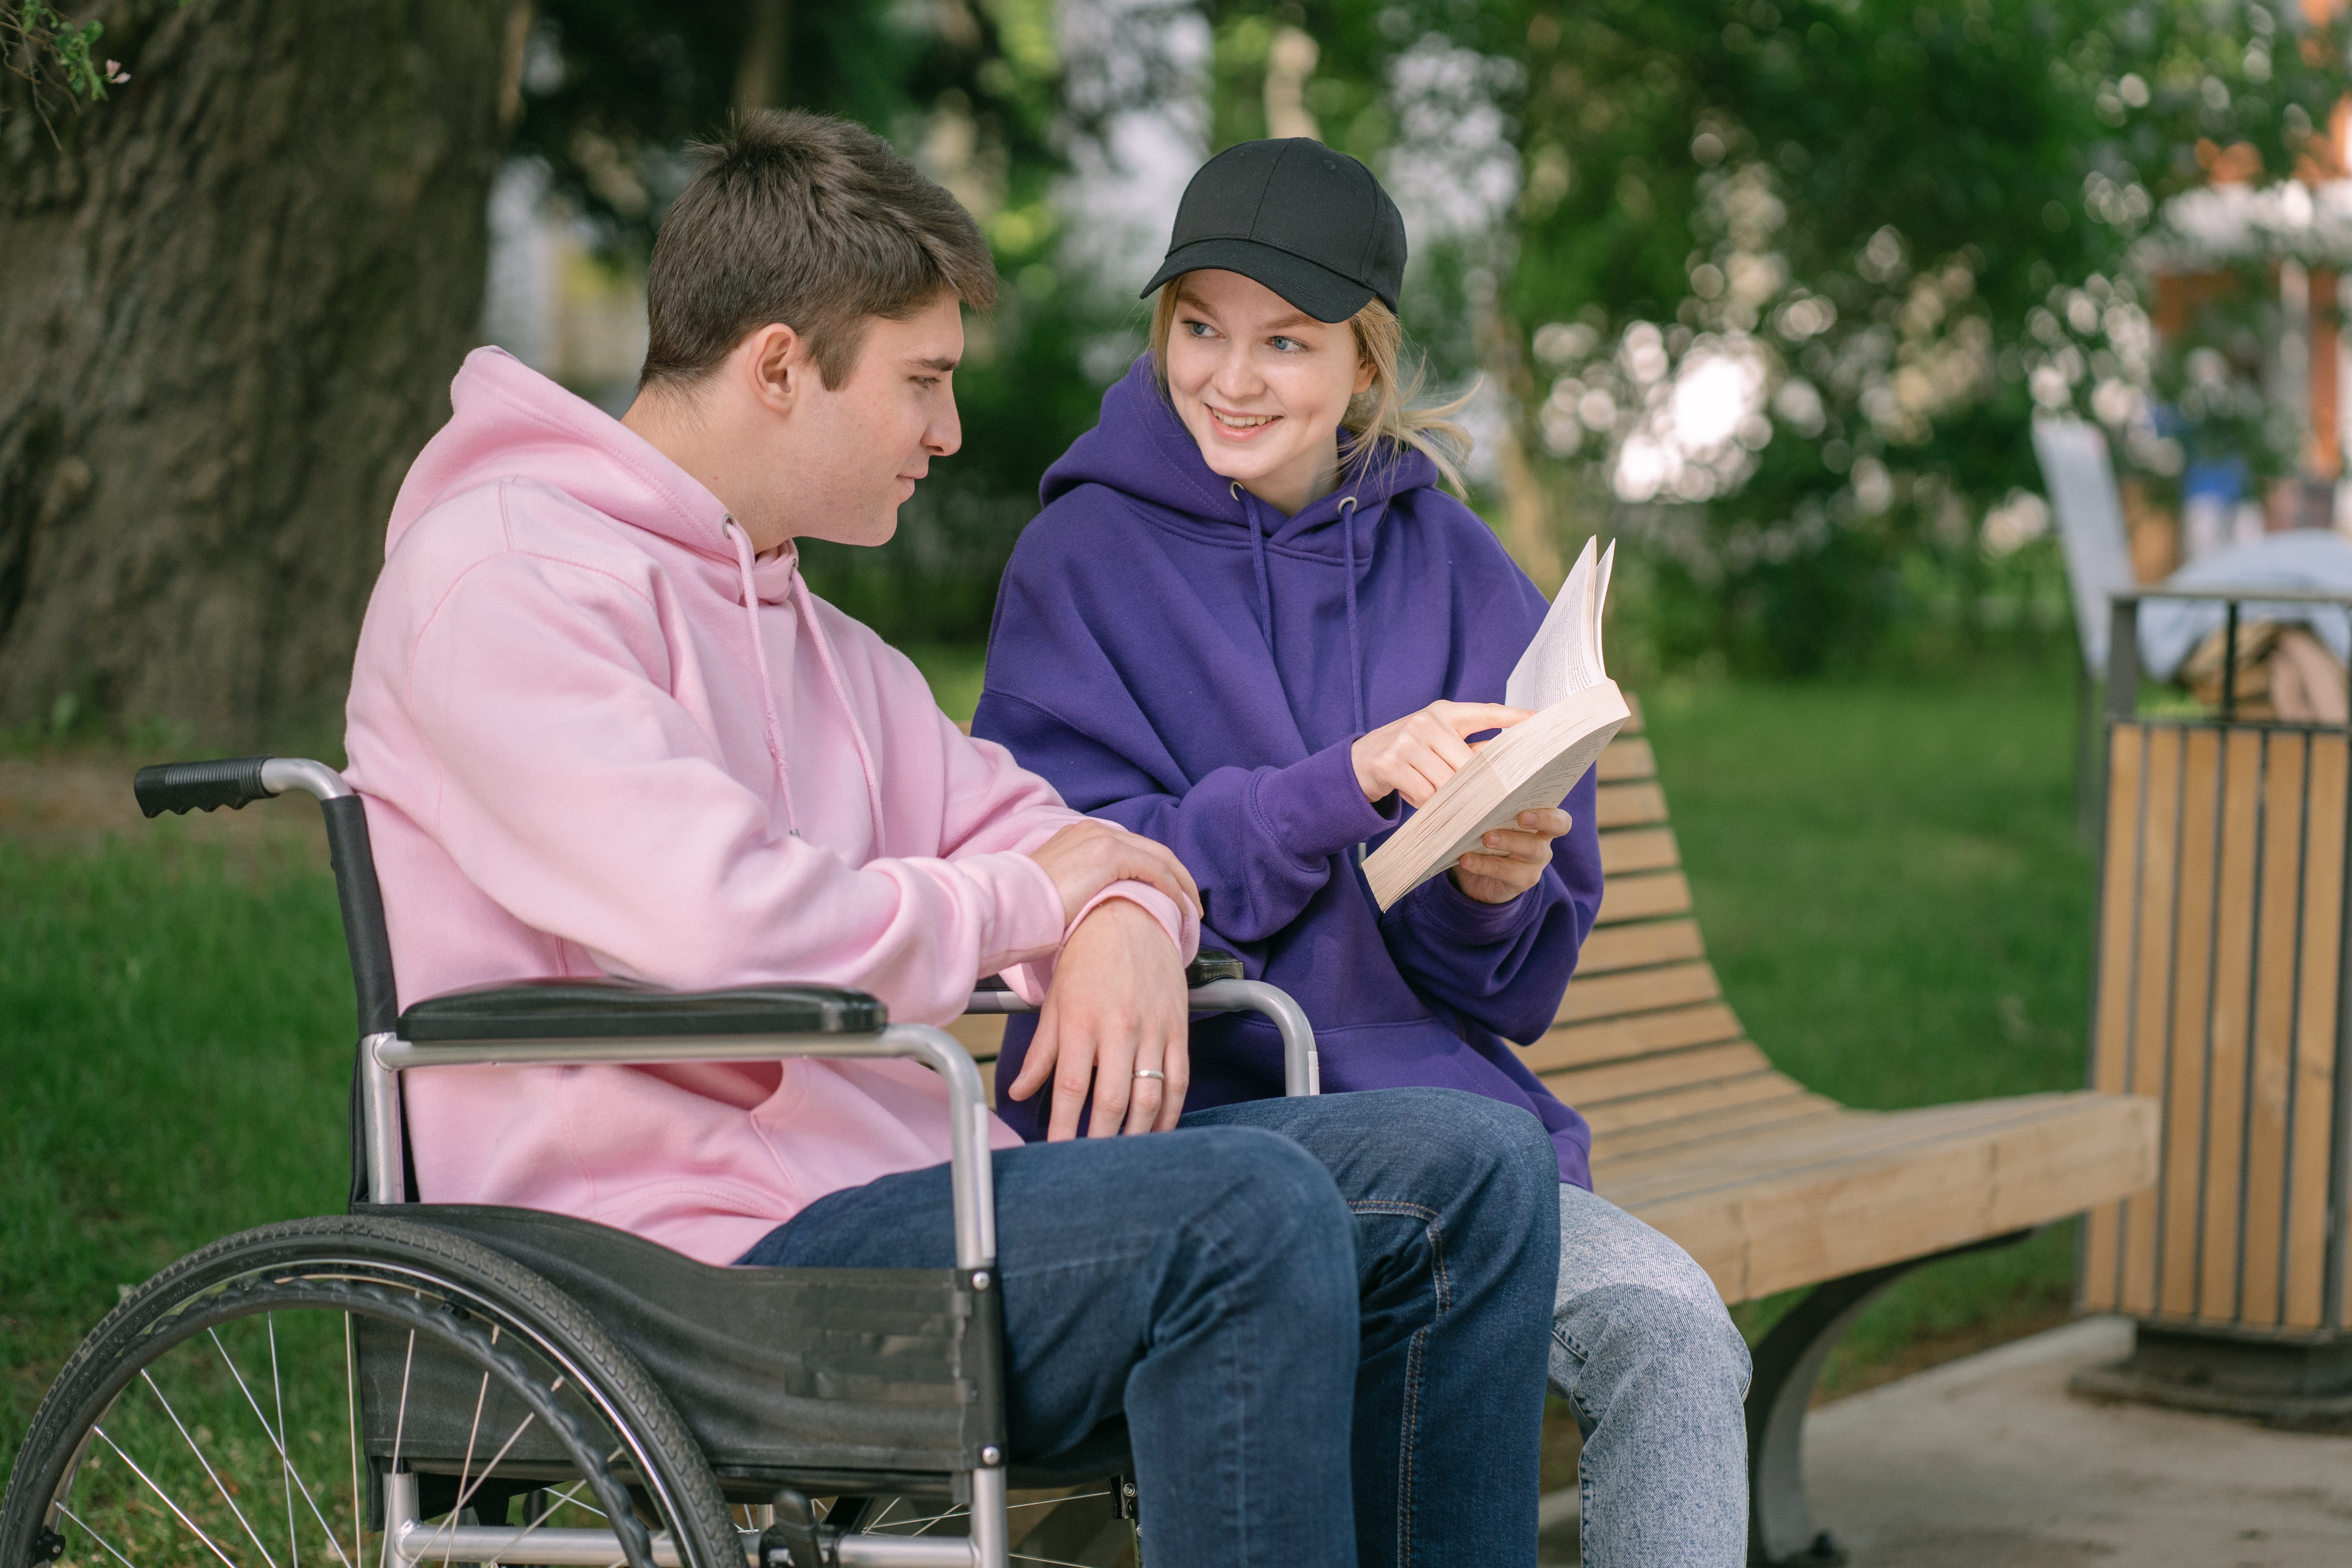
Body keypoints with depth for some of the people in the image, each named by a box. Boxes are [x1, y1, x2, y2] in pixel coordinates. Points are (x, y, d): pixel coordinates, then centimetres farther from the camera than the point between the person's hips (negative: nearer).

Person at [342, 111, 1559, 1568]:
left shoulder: (799, 626, 22)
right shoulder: (504, 576, -9)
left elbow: (1006, 819, 25)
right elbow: (724, 929, -23)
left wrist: (1126, 918, -1)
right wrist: (1024, 899, -6)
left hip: (897, 1172, 9)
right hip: (695, 1256, -9)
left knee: (1474, 1166, -2)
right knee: (1244, 1209, -30)